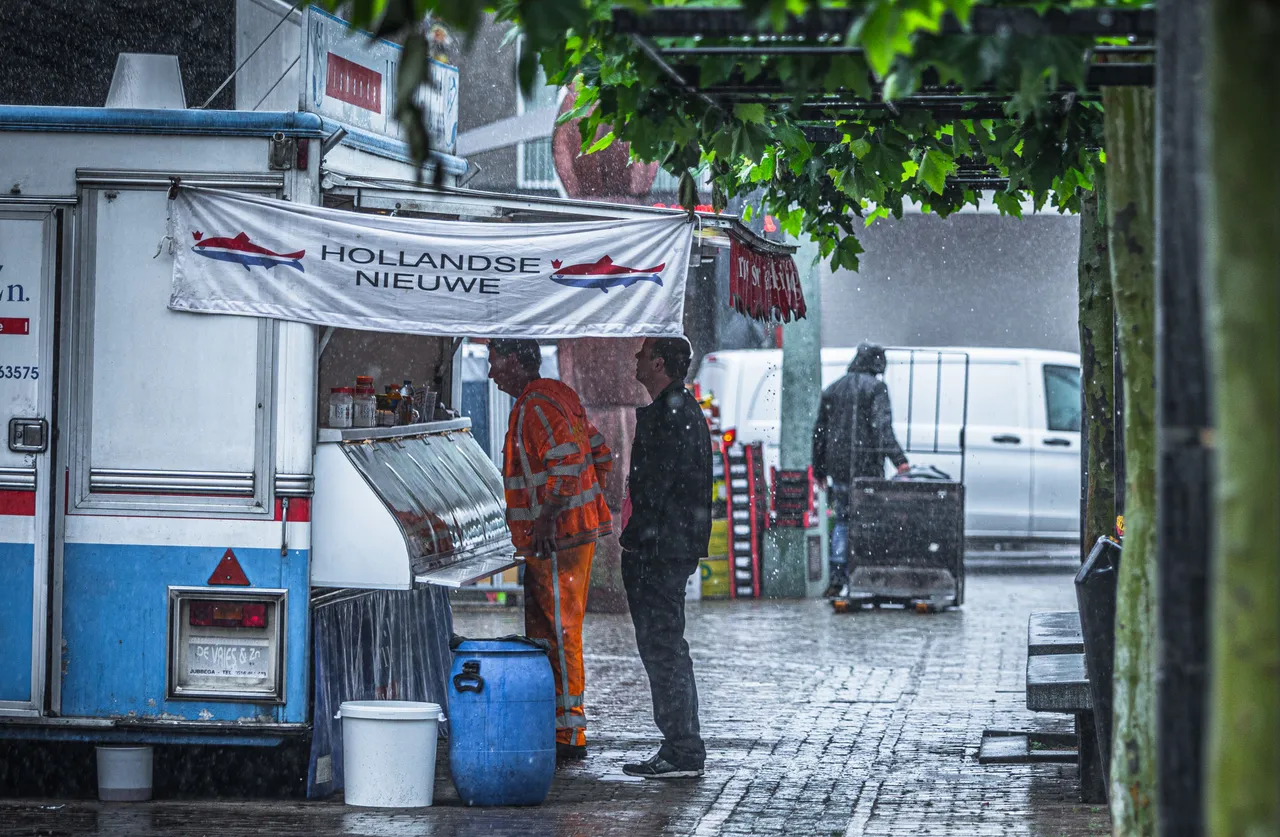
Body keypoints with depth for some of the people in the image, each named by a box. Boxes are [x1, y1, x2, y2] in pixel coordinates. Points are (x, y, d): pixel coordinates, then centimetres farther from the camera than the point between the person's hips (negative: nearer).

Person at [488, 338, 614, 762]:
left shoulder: (537, 406, -15)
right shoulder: (556, 396, 18)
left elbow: (568, 462, -27)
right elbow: (600, 454, 22)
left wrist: (547, 517, -27)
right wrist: (588, 502, 22)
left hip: (556, 538, -11)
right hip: (576, 530, 11)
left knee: (561, 634, -7)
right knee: (542, 635, 14)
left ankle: (569, 734, -5)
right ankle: (550, 726, 20)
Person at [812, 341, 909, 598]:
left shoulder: (833, 389, 14)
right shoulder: (876, 387, -4)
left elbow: (819, 433, 17)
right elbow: (882, 427, -17)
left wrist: (819, 470, 23)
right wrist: (899, 460, -23)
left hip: (839, 468, 5)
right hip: (867, 468, -5)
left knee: (842, 521, 12)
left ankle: (837, 577, 2)